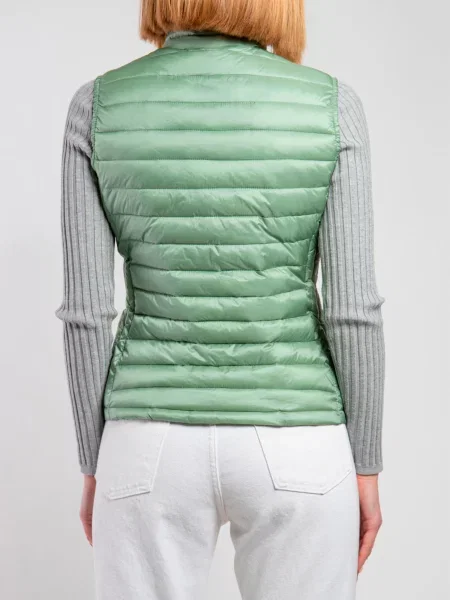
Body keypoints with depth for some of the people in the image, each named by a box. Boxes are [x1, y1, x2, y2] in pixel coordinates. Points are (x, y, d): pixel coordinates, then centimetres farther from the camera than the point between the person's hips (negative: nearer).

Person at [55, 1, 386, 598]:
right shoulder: (330, 105, -6)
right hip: (291, 449, 0)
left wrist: (96, 464, 8)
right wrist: (364, 463, 4)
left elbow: (87, 309, -4)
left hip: (156, 448, 1)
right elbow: (352, 307, -7)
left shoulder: (98, 106, -4)